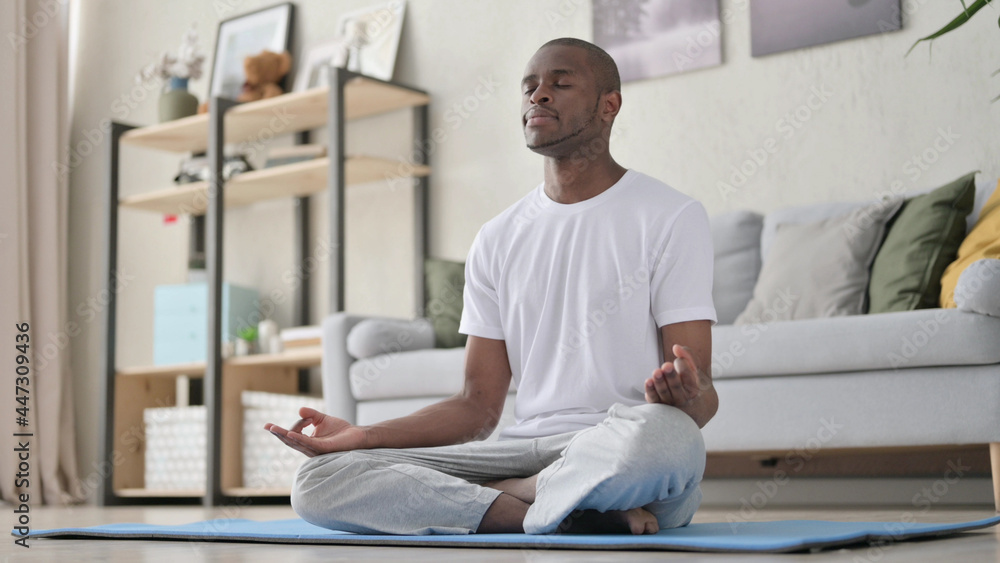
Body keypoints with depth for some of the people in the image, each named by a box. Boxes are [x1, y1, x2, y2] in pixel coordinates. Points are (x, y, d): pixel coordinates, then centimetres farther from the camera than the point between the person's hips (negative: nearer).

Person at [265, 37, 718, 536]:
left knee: (663, 434, -43)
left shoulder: (670, 216, 4)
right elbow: (479, 407, 15)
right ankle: (575, 515, -22)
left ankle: (504, 495, -17)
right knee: (319, 480, -16)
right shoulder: (497, 240, 19)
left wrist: (684, 395, -29)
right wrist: (364, 436, 1)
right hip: (527, 448, 5)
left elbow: (703, 397, -3)